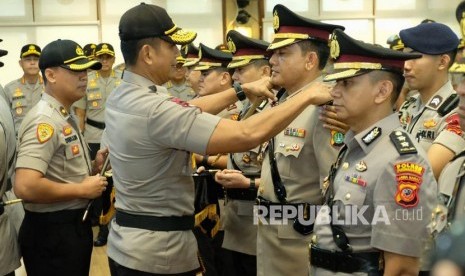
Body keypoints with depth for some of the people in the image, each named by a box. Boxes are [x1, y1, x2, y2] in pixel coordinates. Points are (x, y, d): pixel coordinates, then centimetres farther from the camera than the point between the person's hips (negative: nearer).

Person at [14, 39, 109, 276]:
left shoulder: (66, 116, 11)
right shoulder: (44, 121, -20)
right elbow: (25, 187, -32)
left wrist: (92, 167, 3)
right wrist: (82, 189, -21)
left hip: (74, 225, 10)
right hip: (51, 232, -10)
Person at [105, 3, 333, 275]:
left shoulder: (120, 98, 3)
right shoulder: (154, 109, -26)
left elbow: (186, 112, 16)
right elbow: (248, 135, -29)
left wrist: (243, 90, 14)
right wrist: (307, 96, -18)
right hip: (159, 251, -9)